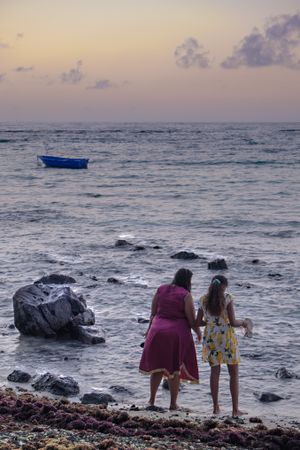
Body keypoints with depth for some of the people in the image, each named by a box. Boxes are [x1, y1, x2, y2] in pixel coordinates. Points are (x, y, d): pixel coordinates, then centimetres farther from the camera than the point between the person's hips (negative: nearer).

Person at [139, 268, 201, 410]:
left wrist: (149, 329, 20)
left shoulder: (161, 289, 5)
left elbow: (153, 312, 9)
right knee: (175, 369, 6)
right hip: (177, 333, -4)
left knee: (157, 367, 15)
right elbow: (191, 319, -9)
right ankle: (173, 403, 9)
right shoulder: (186, 295, -8)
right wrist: (198, 332, 8)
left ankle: (152, 400, 15)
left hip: (158, 331, 4)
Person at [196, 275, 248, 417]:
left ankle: (216, 407, 14)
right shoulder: (227, 298, -8)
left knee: (215, 371, 13)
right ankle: (235, 409, 4)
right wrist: (243, 323, 8)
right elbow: (233, 322, -12)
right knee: (234, 373, 6)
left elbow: (198, 322, 5)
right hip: (226, 337, -3)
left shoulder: (203, 300, 2)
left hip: (210, 337, 3)